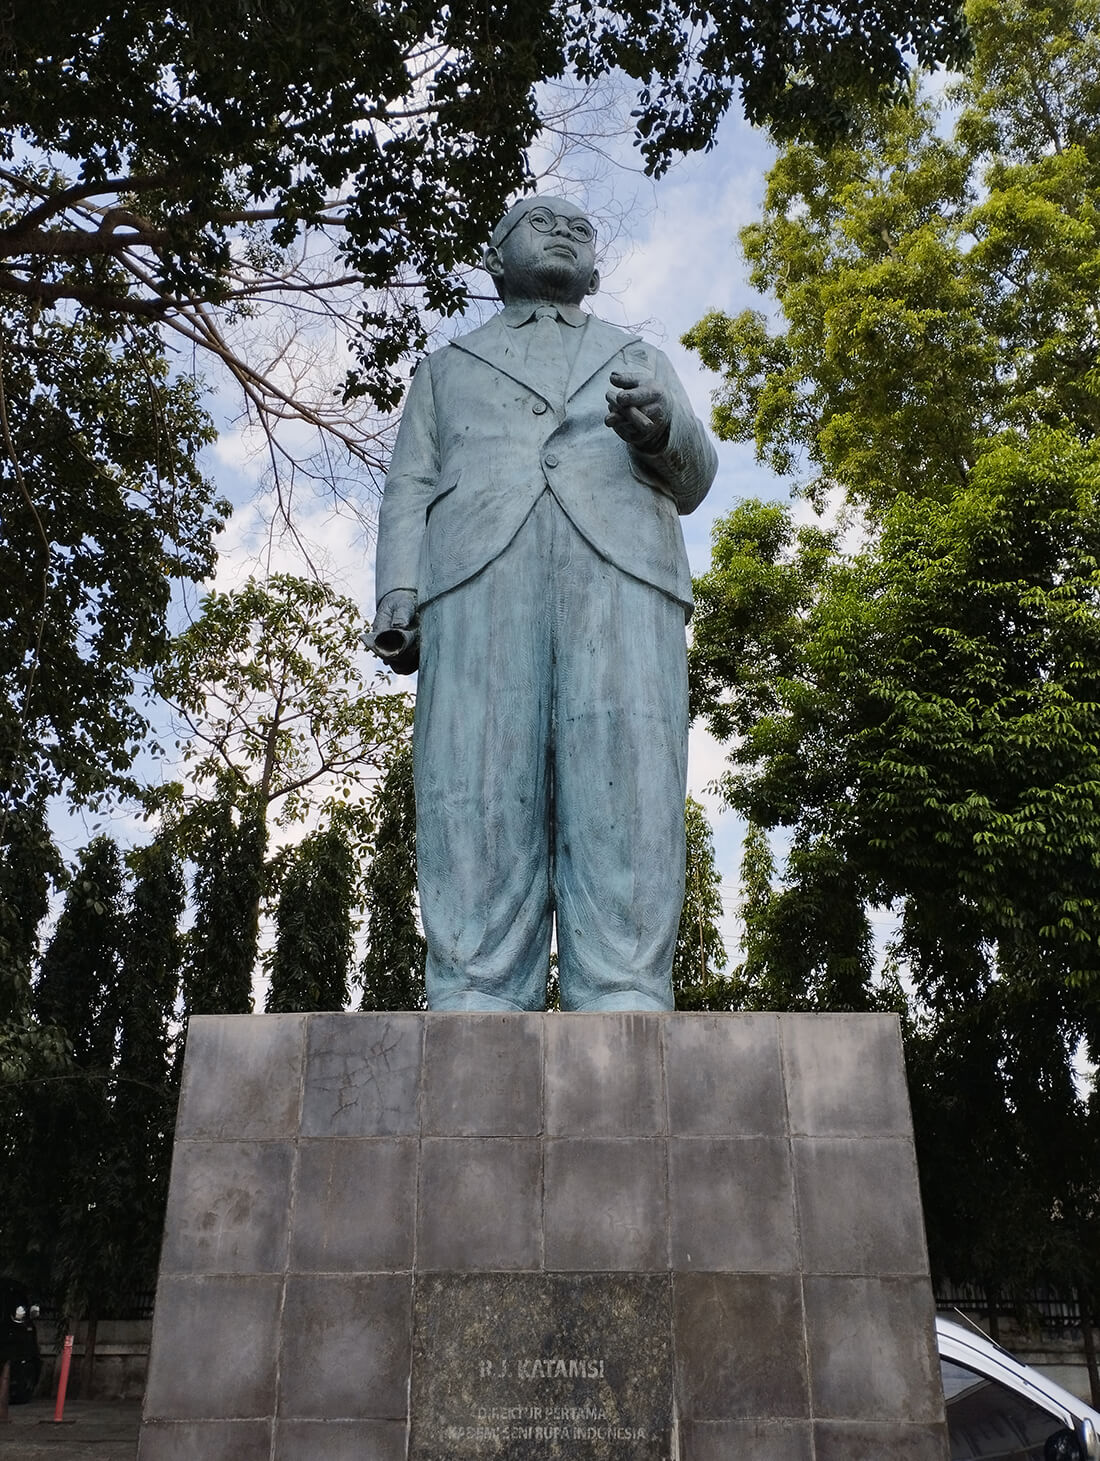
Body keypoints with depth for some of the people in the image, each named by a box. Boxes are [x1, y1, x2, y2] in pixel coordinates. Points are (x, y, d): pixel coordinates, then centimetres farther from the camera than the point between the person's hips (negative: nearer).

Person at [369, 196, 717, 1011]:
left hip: (623, 576, 1)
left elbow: (691, 484, 19)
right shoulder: (447, 369, 35)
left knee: (626, 838, -19)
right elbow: (410, 493, 20)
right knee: (478, 834, -18)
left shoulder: (640, 360, 35)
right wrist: (397, 595, -2)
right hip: (479, 578, 0)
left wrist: (662, 425, -6)